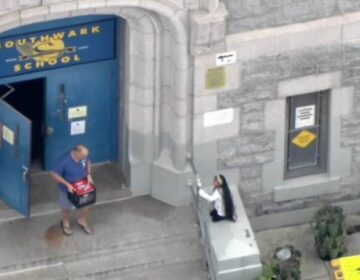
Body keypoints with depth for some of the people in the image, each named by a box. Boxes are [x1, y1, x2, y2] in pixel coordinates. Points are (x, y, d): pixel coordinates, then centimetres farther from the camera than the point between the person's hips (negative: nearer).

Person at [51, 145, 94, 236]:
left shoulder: (83, 155, -22)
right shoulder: (65, 161, -38)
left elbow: (88, 162, 3)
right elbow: (54, 174, -25)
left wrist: (89, 174, -11)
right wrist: (67, 184, -29)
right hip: (68, 189, -4)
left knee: (87, 204, 19)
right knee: (67, 207, 22)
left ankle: (82, 221, 49)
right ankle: (65, 223, 52)